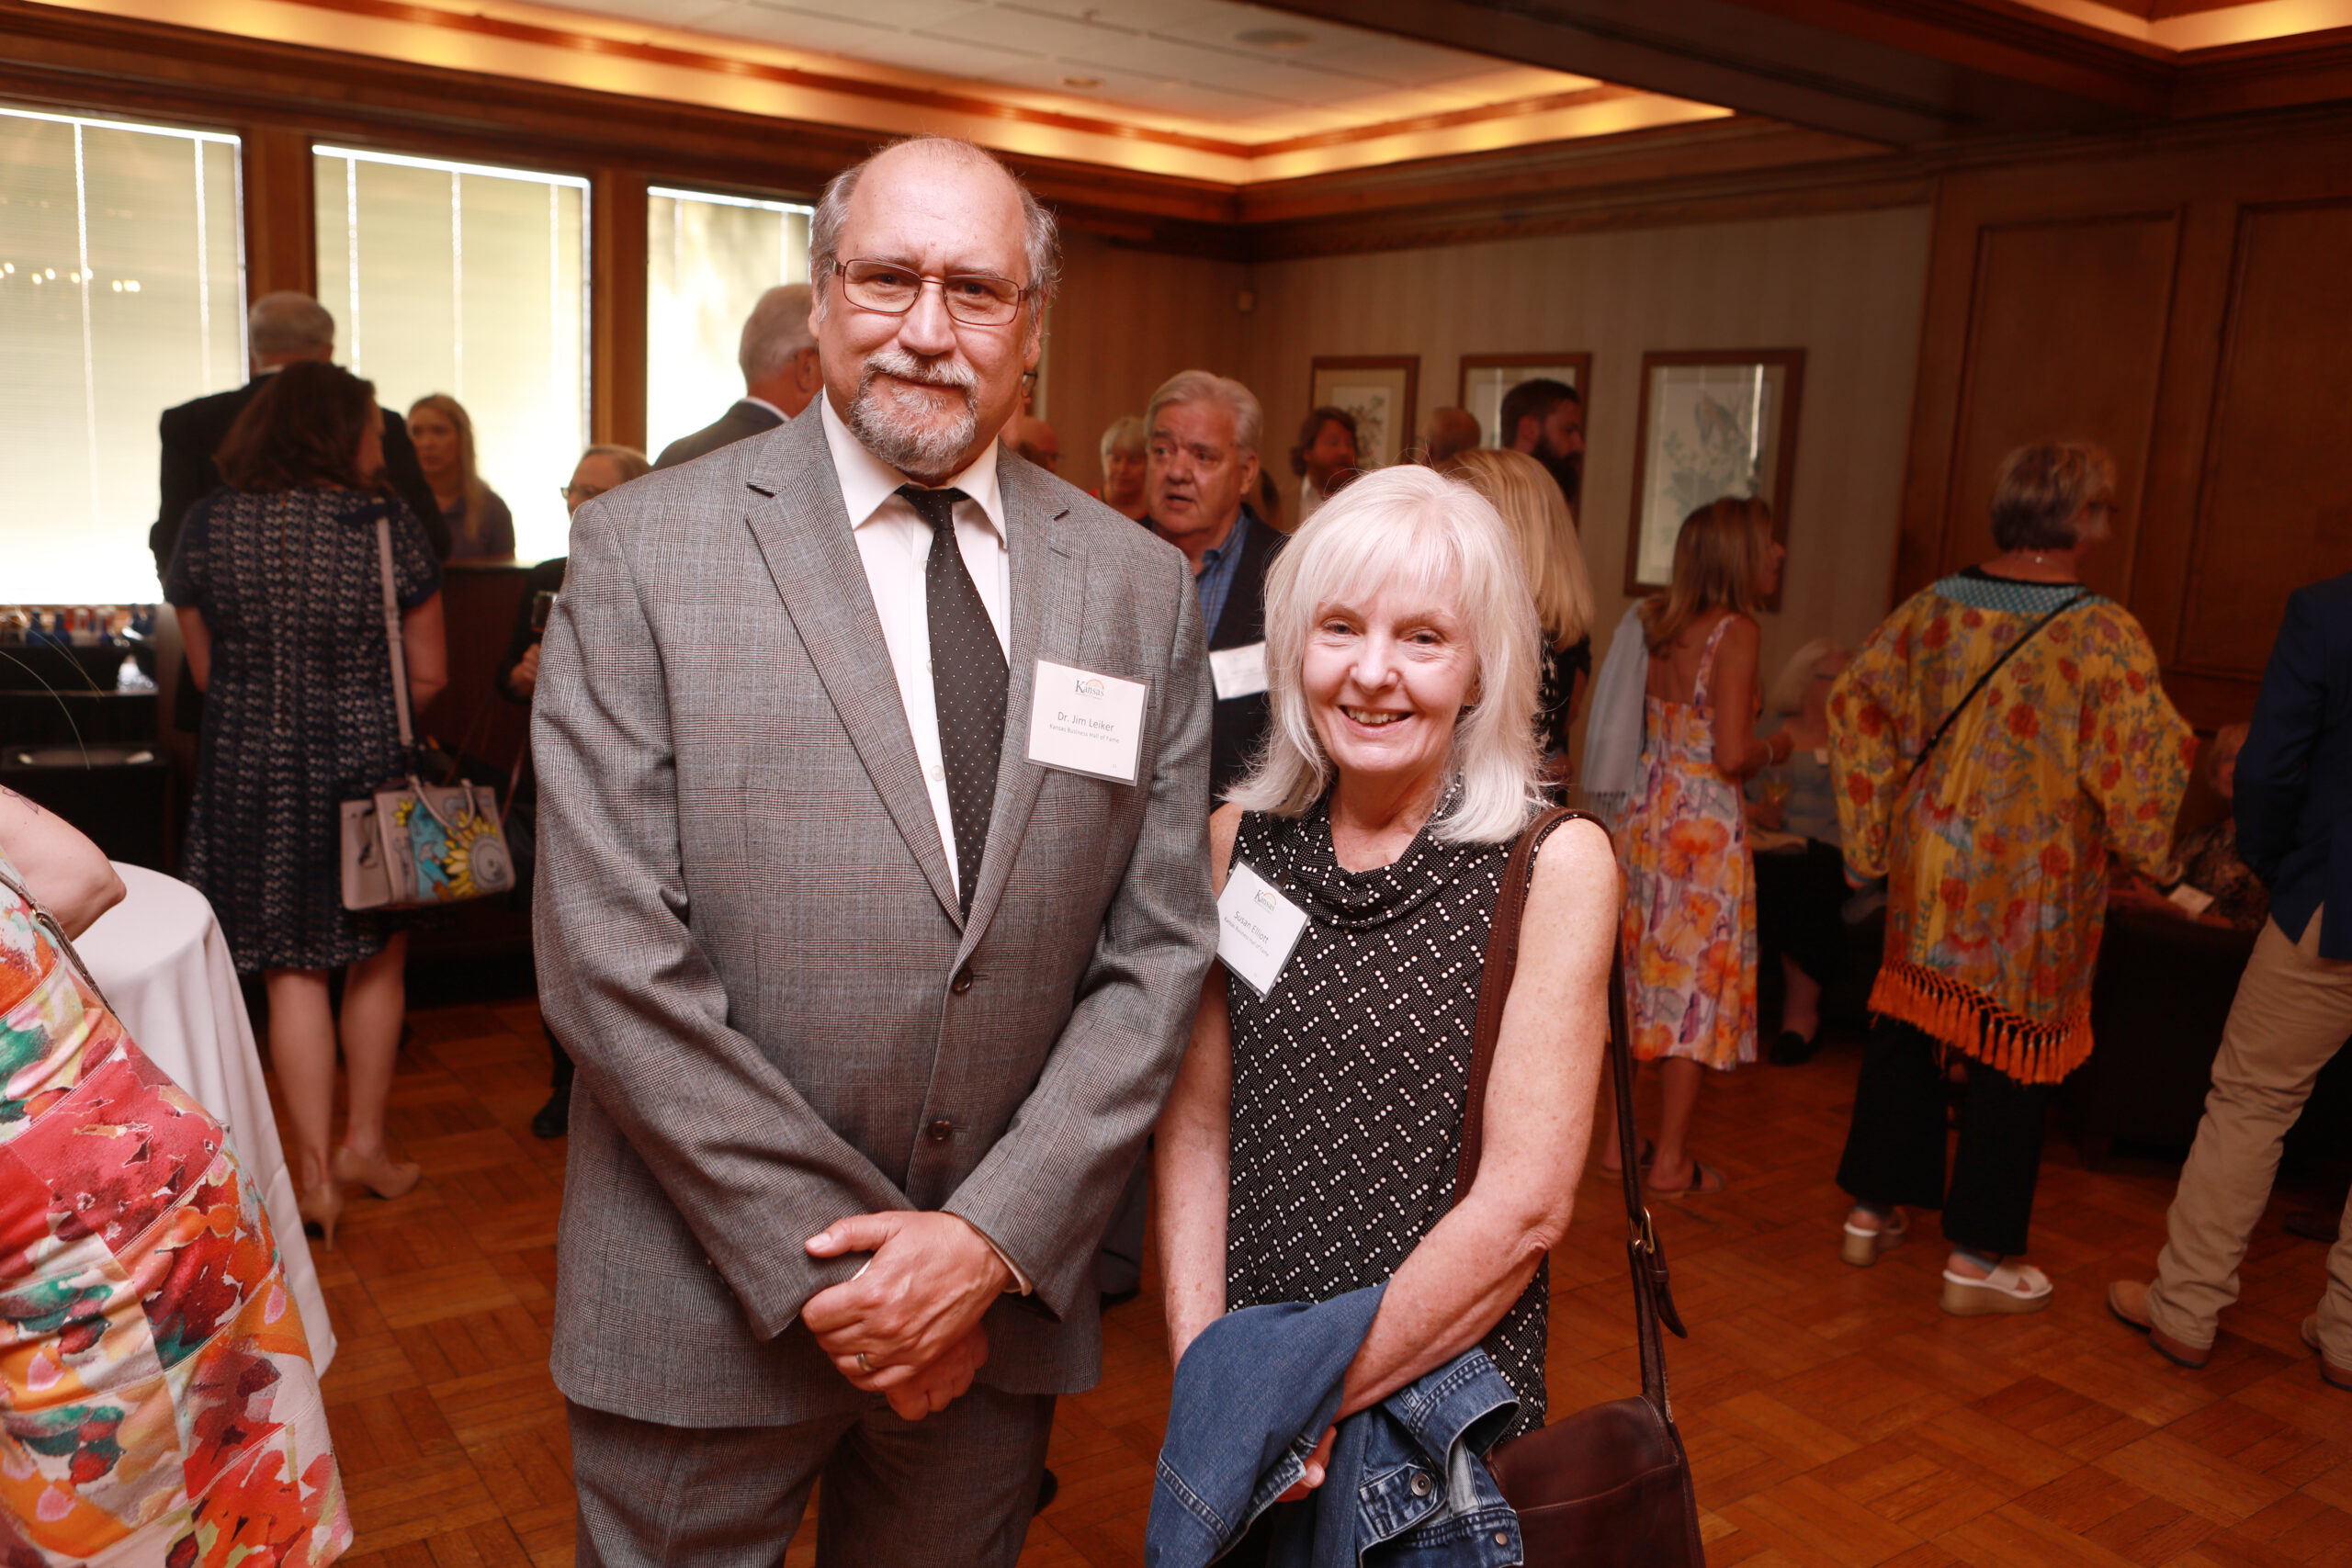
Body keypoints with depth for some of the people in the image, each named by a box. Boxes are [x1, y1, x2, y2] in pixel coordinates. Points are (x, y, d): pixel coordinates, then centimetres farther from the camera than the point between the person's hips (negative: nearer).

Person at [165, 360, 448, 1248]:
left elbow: (204, 669, 6)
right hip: (363, 771, -2)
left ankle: (315, 1172, 12)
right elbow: (428, 677, -5)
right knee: (377, 960, 16)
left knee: (293, 973, 9)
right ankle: (365, 1144, 25)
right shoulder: (388, 527, -9)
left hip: (251, 772, 2)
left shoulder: (209, 525, -1)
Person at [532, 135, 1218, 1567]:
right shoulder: (645, 550, -8)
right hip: (709, 1306, -2)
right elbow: (614, 960, -13)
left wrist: (993, 1239, -10)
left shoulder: (1143, 588, 1)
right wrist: (829, 1262, -13)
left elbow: (1160, 950, -1)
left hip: (1005, 1288, 3)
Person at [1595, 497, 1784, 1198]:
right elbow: (1732, 756, -18)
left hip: (1647, 816, 7)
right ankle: (1671, 1160, 11)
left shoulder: (1662, 624, 7)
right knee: (1698, 983, 3)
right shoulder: (1736, 631, -13)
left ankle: (1619, 1139, 23)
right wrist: (1778, 747, 1)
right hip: (1705, 825, -7)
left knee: (1641, 977, 15)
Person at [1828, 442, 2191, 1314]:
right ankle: (1977, 1258, 15)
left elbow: (1854, 704, 5)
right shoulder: (2102, 634, -16)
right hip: (2033, 881, -5)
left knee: (1907, 1029, 17)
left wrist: (1875, 830, 12)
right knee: (2015, 1054, 7)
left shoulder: (1932, 609, 0)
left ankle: (1873, 1212, 28)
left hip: (1928, 859, 5)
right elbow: (2144, 767, -17)